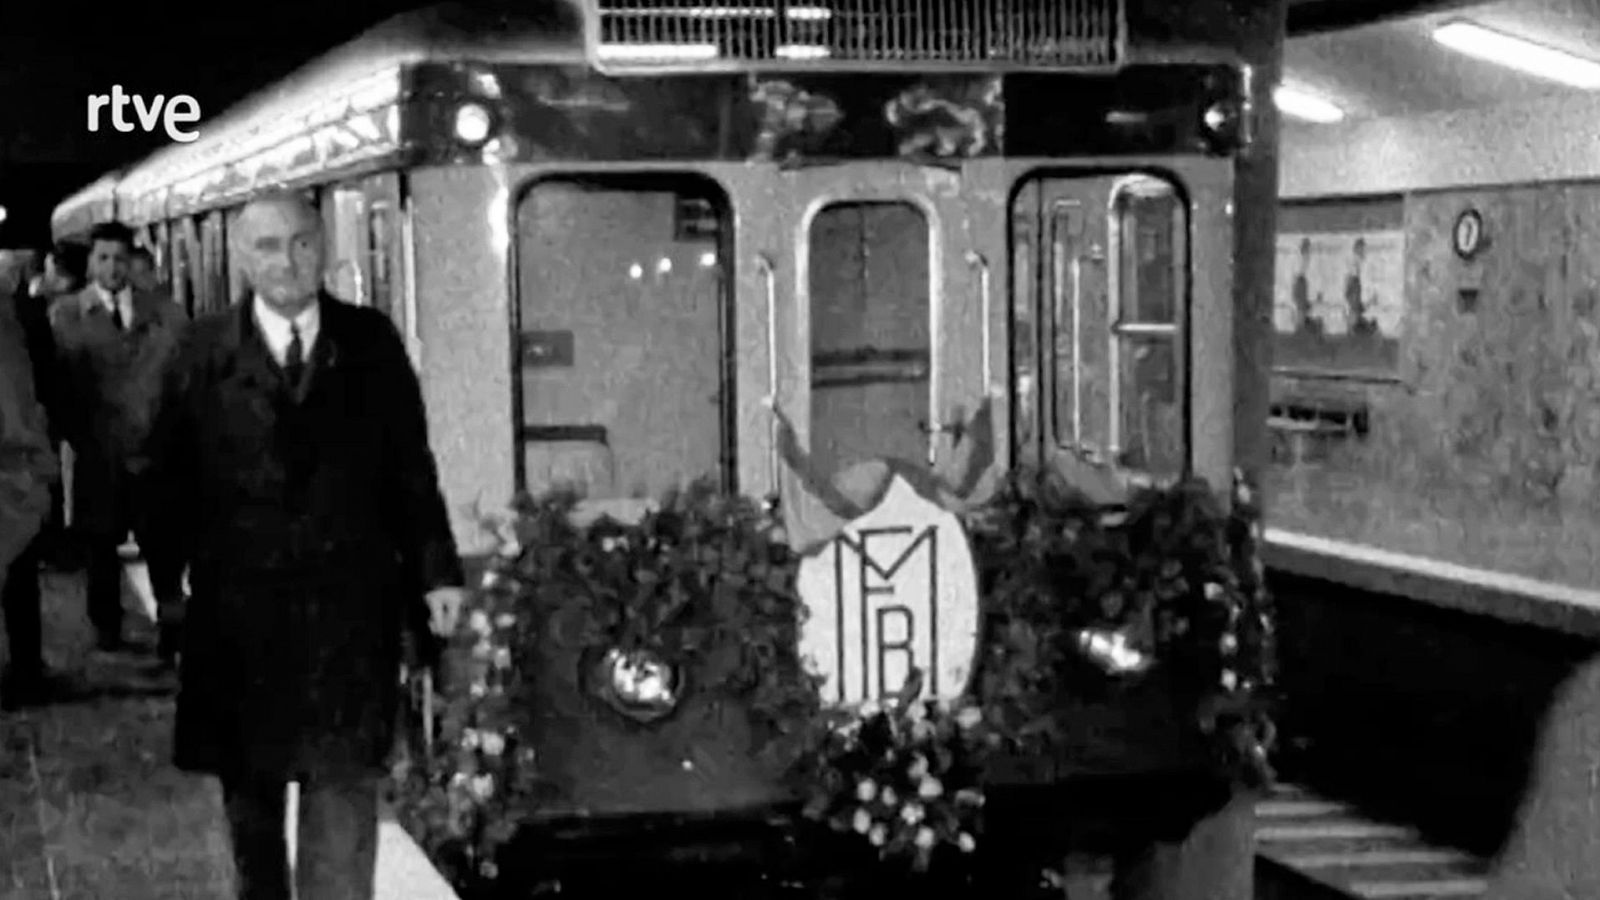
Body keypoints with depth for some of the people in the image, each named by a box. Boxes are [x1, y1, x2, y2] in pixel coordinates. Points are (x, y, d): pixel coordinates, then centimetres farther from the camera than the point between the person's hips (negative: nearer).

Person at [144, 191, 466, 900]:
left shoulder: (371, 343, 2)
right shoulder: (204, 350, 0)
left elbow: (412, 466, 5)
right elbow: (171, 477, 2)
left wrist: (436, 571, 2)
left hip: (350, 602, -1)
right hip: (237, 602, 1)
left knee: (343, 781, -4)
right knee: (248, 782, 15)